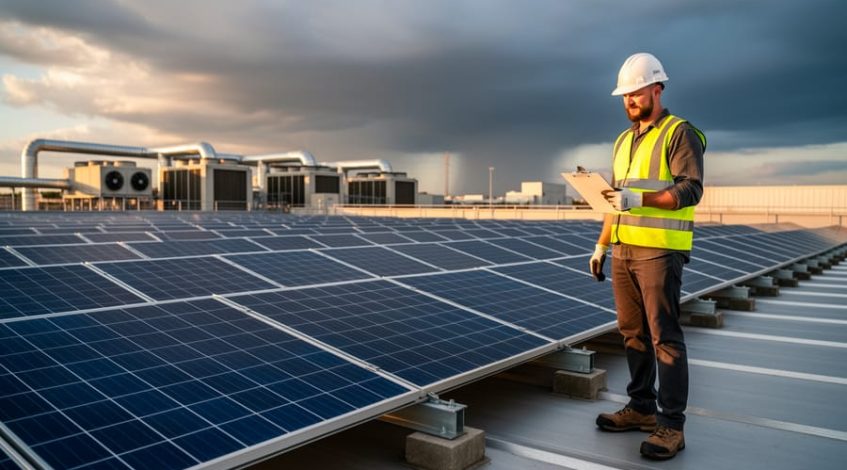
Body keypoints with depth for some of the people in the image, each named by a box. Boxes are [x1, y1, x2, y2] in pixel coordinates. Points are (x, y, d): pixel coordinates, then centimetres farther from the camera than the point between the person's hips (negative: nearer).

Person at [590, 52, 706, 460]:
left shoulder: (680, 133, -3)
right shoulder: (623, 141, 19)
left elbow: (691, 189, -14)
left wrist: (639, 198, -26)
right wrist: (601, 245, 18)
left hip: (659, 250, -7)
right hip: (623, 251, 7)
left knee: (664, 336, -5)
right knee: (633, 333, 11)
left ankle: (671, 425, 2)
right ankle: (641, 408, 22)